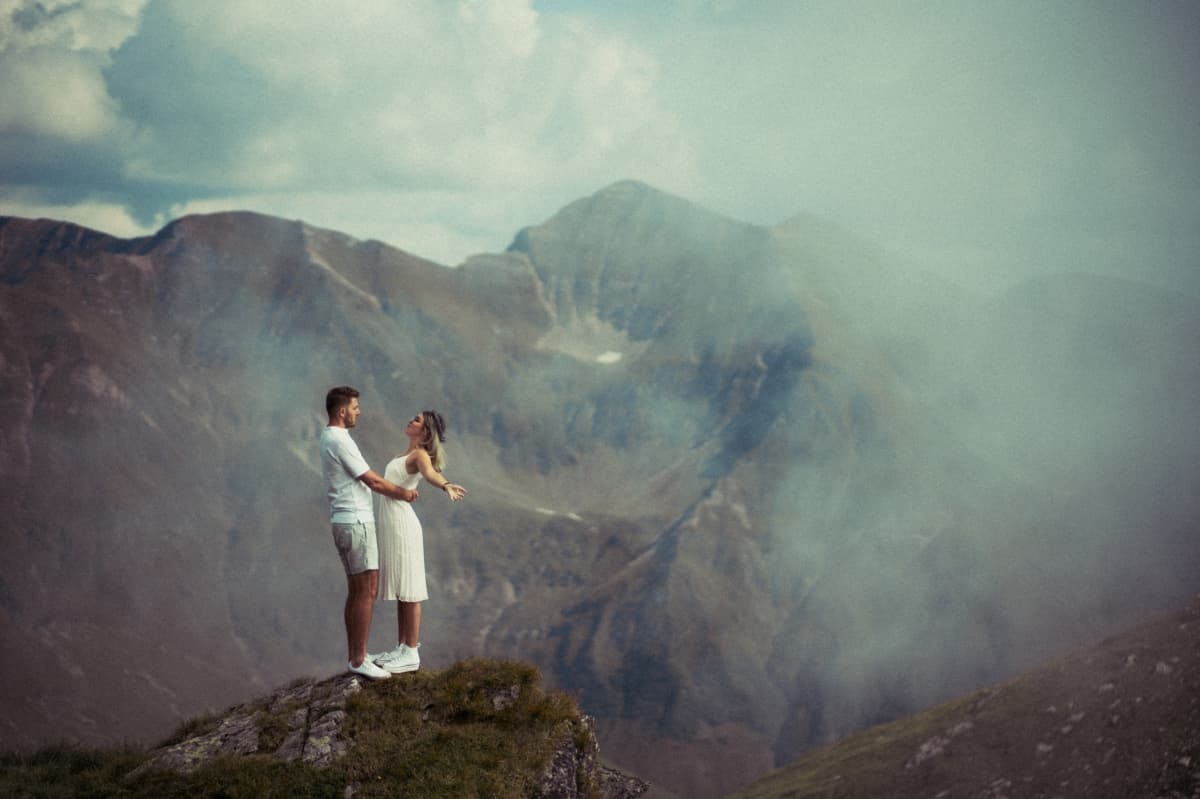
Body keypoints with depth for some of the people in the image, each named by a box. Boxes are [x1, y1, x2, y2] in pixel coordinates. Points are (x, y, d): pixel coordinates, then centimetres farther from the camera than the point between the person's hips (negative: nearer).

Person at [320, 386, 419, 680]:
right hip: (356, 523, -11)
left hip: (345, 522, 11)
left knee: (357, 590, 14)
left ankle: (354, 655, 18)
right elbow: (374, 482, -15)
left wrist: (398, 491, 17)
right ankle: (359, 660, -6)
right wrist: (404, 493, 0)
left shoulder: (330, 438, 15)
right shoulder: (340, 441, -18)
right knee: (367, 591, -8)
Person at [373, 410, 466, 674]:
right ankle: (402, 648, 18)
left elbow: (431, 474, -38)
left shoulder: (421, 455, -14)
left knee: (408, 590, -4)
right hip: (391, 524, 9)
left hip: (403, 525, -9)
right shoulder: (410, 453, 14)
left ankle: (411, 654, 0)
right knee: (400, 589, 12)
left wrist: (446, 486, -58)